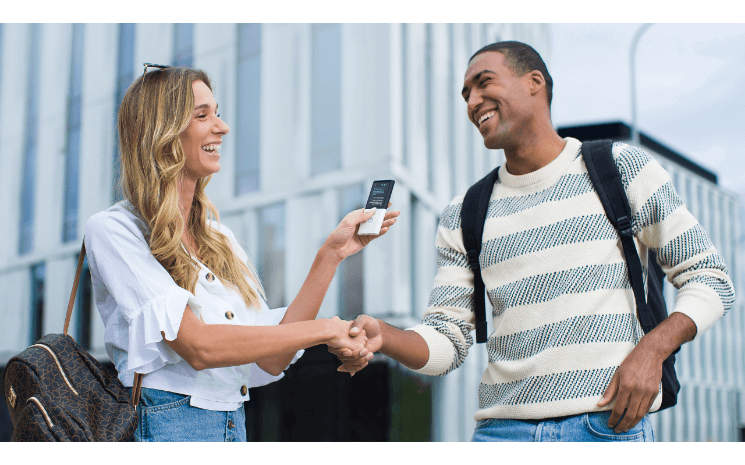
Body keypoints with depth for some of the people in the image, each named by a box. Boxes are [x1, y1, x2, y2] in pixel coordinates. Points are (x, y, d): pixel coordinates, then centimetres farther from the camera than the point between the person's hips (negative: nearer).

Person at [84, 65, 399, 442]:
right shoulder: (112, 229, -7)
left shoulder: (219, 237, 12)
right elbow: (197, 346, -17)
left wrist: (331, 254, 3)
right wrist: (324, 329, -13)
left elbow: (270, 360, 5)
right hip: (163, 423, -5)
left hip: (235, 427, 5)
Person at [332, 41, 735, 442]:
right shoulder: (463, 217, 11)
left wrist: (651, 349, -13)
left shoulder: (621, 168, 4)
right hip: (502, 428, 3)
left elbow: (709, 280, 4)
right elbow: (446, 342, 7)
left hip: (608, 424, -2)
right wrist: (384, 337, -14)